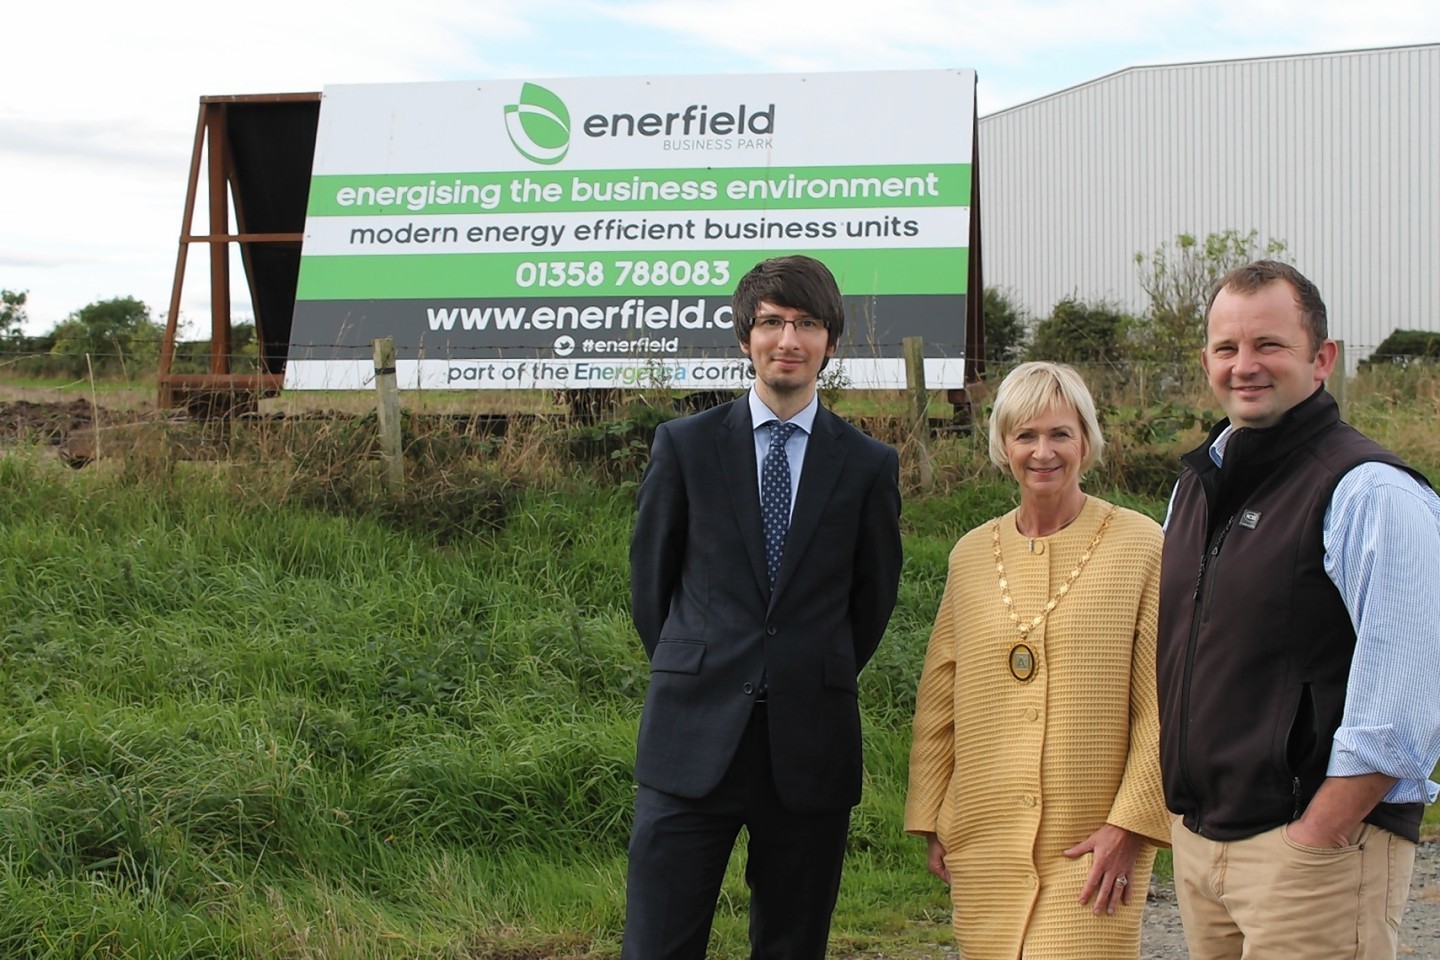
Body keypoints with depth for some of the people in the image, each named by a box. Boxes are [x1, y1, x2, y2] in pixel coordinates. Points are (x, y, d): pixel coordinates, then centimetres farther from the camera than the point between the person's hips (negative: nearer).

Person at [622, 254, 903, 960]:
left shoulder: (869, 465, 5)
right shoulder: (685, 445, 4)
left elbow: (874, 598, 13)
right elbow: (650, 580, 11)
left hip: (810, 748, 1)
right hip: (692, 742, -1)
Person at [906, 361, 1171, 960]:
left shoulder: (1140, 546, -3)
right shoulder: (970, 555, 9)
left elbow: (1162, 706, -5)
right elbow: (937, 703, 14)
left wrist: (1130, 824, -10)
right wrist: (930, 821, 10)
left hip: (1092, 845, -3)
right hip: (984, 843, 4)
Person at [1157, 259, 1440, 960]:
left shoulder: (1370, 494, -12)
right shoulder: (1198, 483, 13)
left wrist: (1315, 837, -17)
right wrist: (1186, 816, 14)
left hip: (1318, 848, -7)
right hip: (1197, 840, 7)